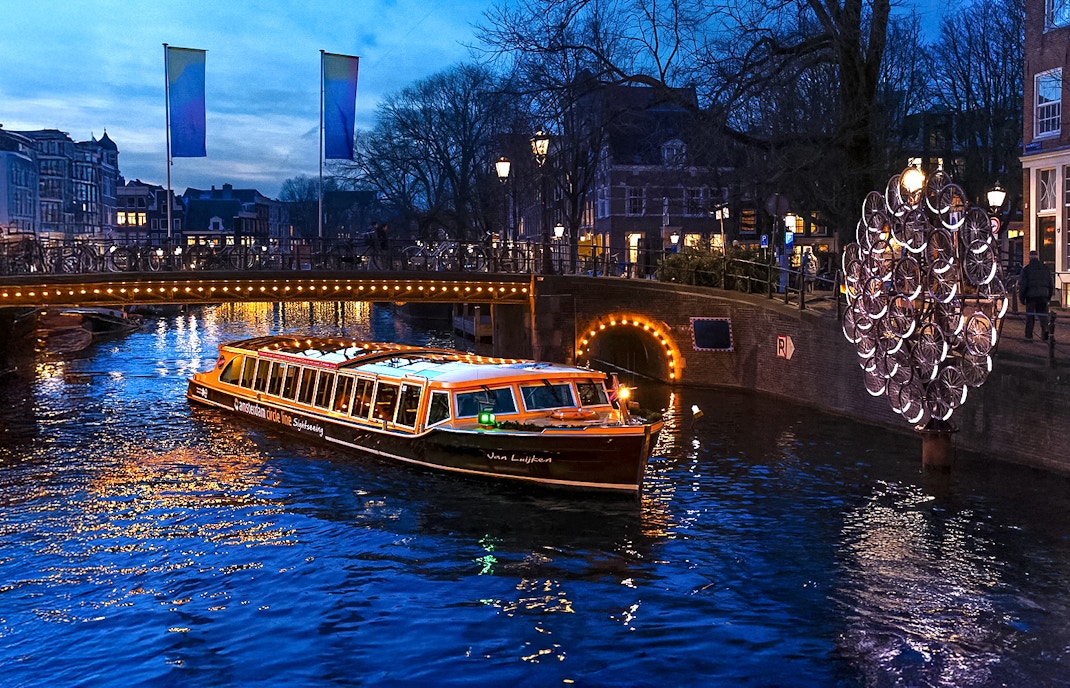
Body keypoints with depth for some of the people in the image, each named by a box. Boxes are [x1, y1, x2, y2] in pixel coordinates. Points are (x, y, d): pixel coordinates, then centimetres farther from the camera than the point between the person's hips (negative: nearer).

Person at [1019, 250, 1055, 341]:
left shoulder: (1026, 269, -2)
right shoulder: (1045, 268, 8)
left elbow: (1022, 285, -5)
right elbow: (1051, 283, 11)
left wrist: (1022, 297, 3)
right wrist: (1049, 296, 19)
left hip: (1030, 295, -2)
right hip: (1043, 295, 2)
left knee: (1030, 316, 5)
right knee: (1043, 314, 10)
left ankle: (1029, 336, 5)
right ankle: (1045, 329, -14)